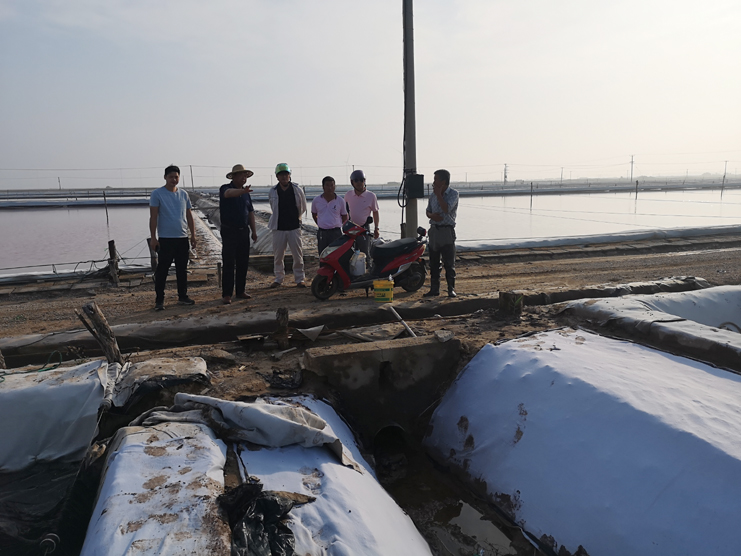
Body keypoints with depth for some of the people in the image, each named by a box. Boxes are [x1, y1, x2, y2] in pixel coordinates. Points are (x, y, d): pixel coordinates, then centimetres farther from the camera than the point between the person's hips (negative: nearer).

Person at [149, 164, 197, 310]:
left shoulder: (183, 194, 11)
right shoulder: (157, 194, -3)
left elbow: (189, 216, 15)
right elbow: (153, 217, -6)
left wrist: (193, 234, 11)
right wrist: (153, 237, -10)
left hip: (182, 238, 5)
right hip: (165, 238, -5)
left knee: (182, 269, 11)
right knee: (162, 270, -1)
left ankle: (183, 296, 22)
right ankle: (159, 300, 7)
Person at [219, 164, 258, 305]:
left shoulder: (246, 193, 13)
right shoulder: (225, 188, -7)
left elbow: (250, 212, 16)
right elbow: (229, 193, -32)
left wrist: (254, 231, 12)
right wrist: (242, 191, -52)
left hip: (244, 231, 6)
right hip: (229, 231, -6)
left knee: (243, 263, 8)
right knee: (228, 264, -4)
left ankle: (240, 291, 18)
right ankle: (226, 294, 0)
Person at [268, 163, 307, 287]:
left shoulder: (297, 189, -2)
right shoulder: (272, 192, 1)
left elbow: (303, 207, 12)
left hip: (294, 227, -1)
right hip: (278, 228, 1)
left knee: (298, 254, 1)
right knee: (278, 255, 7)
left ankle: (299, 279, 11)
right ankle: (278, 278, 20)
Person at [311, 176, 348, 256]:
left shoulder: (340, 201, 0)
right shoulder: (316, 200, 3)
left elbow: (345, 217, 12)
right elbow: (314, 214, 18)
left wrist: (337, 225, 6)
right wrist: (320, 224, 11)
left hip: (336, 233, -2)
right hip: (321, 233, 2)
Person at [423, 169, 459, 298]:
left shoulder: (453, 193, -6)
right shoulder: (433, 194, 12)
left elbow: (446, 209, -20)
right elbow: (428, 211, 17)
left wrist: (438, 194, -14)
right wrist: (432, 215, -6)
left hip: (447, 230, -5)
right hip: (434, 229, 6)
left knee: (449, 263, -3)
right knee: (434, 263, 8)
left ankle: (451, 289, 5)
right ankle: (434, 288, 15)